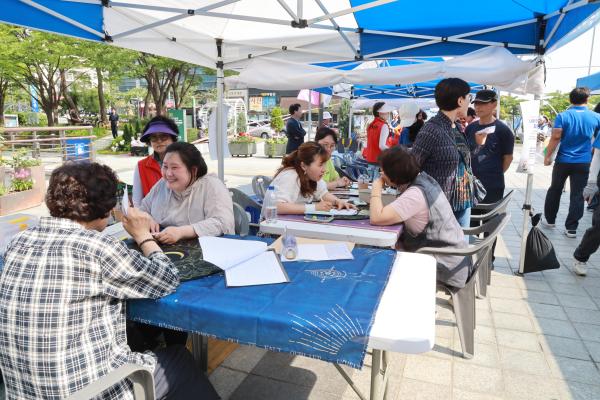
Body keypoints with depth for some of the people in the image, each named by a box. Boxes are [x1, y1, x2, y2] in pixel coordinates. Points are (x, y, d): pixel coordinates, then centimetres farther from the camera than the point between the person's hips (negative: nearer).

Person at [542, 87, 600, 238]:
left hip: (563, 161, -1)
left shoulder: (563, 116, -8)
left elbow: (555, 138, -14)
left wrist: (548, 156, -7)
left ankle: (549, 220, 25)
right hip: (583, 163, 1)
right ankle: (571, 228, 4)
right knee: (577, 195, 3)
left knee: (555, 190, 15)